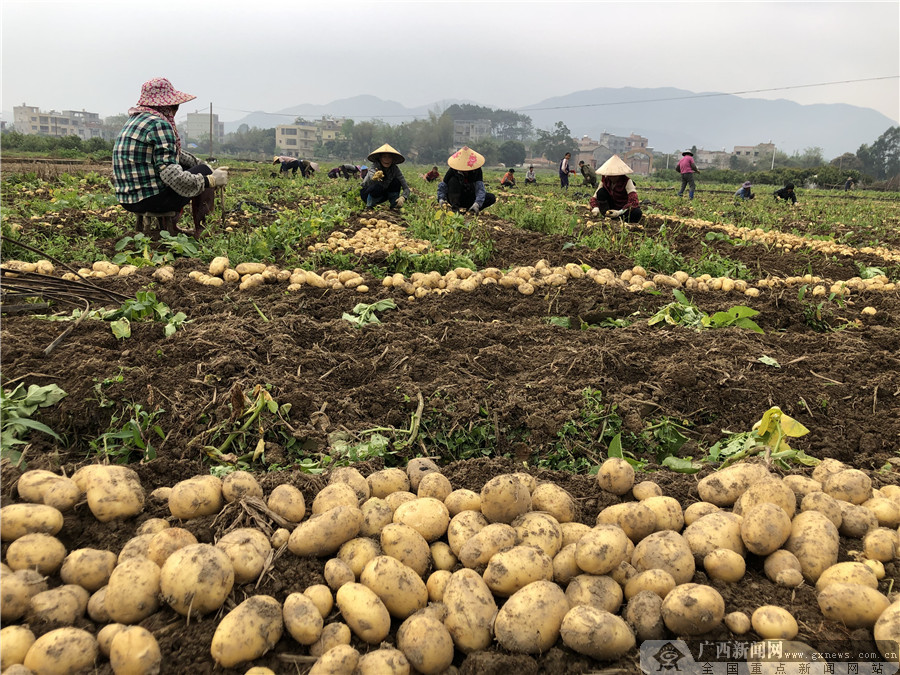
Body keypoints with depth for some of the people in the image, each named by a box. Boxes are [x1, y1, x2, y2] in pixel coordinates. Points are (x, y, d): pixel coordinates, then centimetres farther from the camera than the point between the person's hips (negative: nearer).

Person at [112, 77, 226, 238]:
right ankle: (200, 232, 14)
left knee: (187, 168, 29)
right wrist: (211, 180, -15)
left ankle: (171, 227, 29)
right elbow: (171, 174, -23)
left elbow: (171, 152, 27)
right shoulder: (159, 124, -16)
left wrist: (201, 163, 26)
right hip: (151, 199, -9)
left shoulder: (136, 120, 15)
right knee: (203, 172, 8)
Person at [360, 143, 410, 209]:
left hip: (382, 194, 3)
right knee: (377, 186, -36)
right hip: (367, 193, -3)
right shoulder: (375, 165, -27)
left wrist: (402, 198, -43)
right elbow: (372, 174, -51)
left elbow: (406, 188, -21)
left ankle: (394, 205, -8)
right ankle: (369, 206, -11)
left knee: (396, 182, -21)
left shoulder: (395, 169, -18)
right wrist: (374, 178, -76)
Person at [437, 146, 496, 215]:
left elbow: (480, 188, -26)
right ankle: (455, 207, -30)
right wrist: (441, 199, -34)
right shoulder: (452, 170, -17)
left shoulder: (477, 170, -15)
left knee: (491, 198, -20)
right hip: (456, 198, -2)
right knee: (453, 180, -29)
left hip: (470, 200, 2)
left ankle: (468, 210, -20)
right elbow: (442, 186, -13)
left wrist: (477, 204, -44)